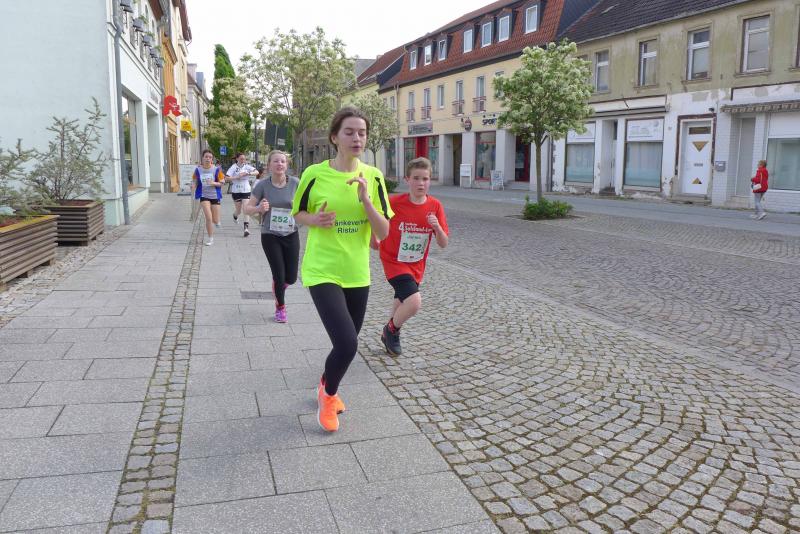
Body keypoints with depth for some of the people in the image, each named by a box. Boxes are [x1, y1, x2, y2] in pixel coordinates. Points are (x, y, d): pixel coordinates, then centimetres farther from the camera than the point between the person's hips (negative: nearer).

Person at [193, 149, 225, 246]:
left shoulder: (216, 169, -8)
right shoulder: (198, 170, -4)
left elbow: (222, 183, -6)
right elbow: (195, 182, 7)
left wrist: (213, 183, -24)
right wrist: (194, 186, -16)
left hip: (215, 196, 0)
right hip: (204, 196, 0)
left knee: (215, 220, 6)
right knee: (208, 218, -12)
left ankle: (216, 221, 45)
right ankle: (210, 238, 5)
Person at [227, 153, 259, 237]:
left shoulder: (247, 166, 2)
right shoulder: (233, 167, -2)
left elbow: (257, 172, -8)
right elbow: (227, 178, -10)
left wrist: (248, 173, -22)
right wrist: (237, 177, -20)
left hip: (246, 191, 0)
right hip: (236, 191, 0)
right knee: (238, 210, 8)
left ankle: (246, 228, -12)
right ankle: (235, 216, 45)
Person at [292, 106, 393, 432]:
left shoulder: (373, 177, -1)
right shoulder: (315, 174, -9)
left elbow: (384, 232, -4)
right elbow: (298, 213, 8)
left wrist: (365, 199, -19)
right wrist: (315, 220, -14)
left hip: (357, 273, 4)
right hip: (322, 271, -4)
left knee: (347, 344, 16)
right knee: (346, 344, -17)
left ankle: (327, 386, 48)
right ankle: (328, 394, 15)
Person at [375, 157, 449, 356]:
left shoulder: (435, 206, -10)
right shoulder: (394, 202, -20)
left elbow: (444, 244, -9)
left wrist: (437, 227, -26)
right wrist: (374, 241, -1)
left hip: (416, 265, 5)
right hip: (394, 261, -4)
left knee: (401, 303, 22)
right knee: (414, 302, -23)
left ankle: (389, 333, 51)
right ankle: (392, 330, 7)